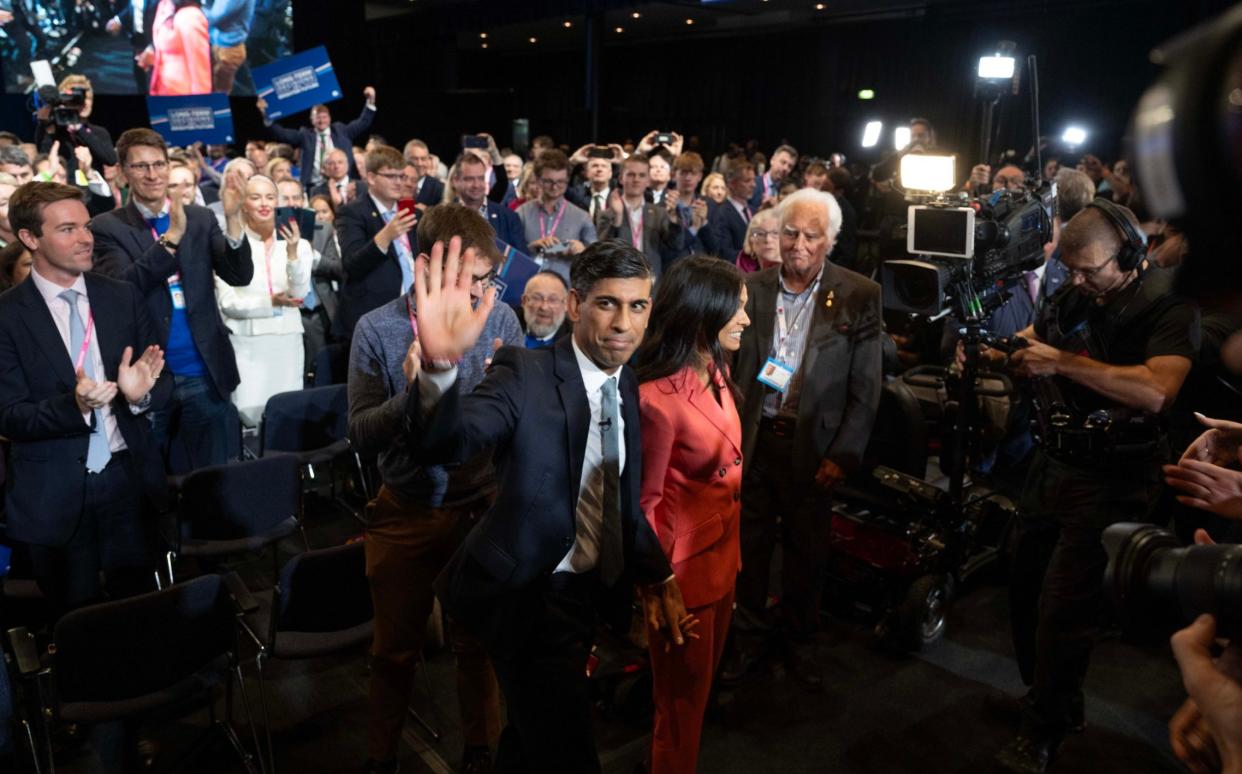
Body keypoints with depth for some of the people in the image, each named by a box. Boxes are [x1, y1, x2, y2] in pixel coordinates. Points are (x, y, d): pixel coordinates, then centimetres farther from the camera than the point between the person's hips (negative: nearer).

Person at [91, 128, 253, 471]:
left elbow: (240, 276, -4)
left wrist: (233, 217, -19)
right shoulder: (107, 227, -1)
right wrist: (172, 236, -26)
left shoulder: (200, 218, 7)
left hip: (204, 374, 2)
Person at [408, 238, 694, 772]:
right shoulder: (526, 374, -18)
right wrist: (440, 363, -55)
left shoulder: (628, 388, 3)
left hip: (590, 594, 7)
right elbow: (446, 440, -37)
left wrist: (656, 577, 7)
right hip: (529, 597, -7)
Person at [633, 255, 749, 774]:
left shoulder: (716, 373, 1)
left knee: (702, 683, 27)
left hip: (723, 556, 8)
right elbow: (645, 503, -19)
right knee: (683, 700, 14)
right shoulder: (657, 399, -27)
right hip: (684, 569, -8)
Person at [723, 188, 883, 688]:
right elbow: (731, 366, 3)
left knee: (807, 551, 12)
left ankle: (801, 643, 34)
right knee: (749, 542, 13)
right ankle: (750, 636, 33)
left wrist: (844, 455, -9)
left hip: (813, 446, -1)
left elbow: (865, 388, -5)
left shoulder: (858, 296, -6)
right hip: (752, 439, 2)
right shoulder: (752, 288, 0)